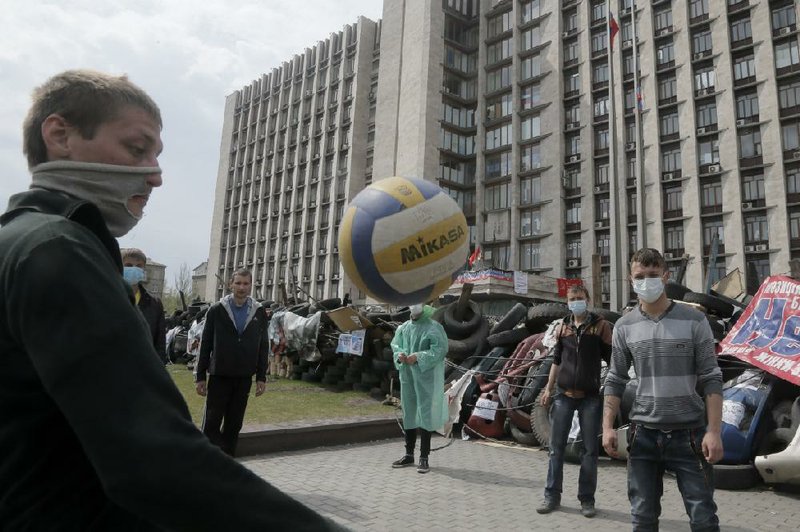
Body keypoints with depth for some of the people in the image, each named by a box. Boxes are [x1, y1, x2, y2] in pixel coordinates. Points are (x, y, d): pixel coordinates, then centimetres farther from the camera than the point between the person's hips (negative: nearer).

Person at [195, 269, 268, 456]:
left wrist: (261, 377, 3)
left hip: (244, 378, 2)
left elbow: (263, 347, 7)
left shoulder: (259, 312, 5)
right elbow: (205, 345, 0)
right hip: (219, 376, -2)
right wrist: (200, 377, -2)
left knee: (234, 425, 10)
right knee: (211, 424, -3)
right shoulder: (216, 310, -1)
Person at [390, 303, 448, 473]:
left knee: (425, 413, -4)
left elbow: (440, 349, -14)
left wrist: (419, 357, -21)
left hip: (426, 375, -6)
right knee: (409, 412, 12)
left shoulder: (433, 328, -8)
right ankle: (409, 455, 24)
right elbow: (395, 344, 13)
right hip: (407, 375, 6)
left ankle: (424, 458, 5)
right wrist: (400, 354, -9)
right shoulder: (403, 327, 9)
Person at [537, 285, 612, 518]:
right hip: (563, 394, 3)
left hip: (590, 396, -3)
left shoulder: (601, 326, 0)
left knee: (590, 450, 5)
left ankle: (587, 499, 18)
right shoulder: (563, 327, 10)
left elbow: (611, 359, -1)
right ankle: (552, 496, 18)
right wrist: (548, 388, 11)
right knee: (556, 447, 7)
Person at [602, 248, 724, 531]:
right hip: (643, 433, 2)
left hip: (689, 432, -2)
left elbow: (711, 379, -4)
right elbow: (615, 380, 6)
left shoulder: (694, 321, -3)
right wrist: (608, 427, -1)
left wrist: (714, 431, -10)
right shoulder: (624, 326, 2)